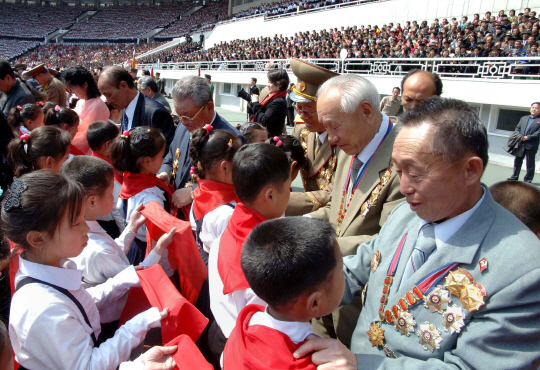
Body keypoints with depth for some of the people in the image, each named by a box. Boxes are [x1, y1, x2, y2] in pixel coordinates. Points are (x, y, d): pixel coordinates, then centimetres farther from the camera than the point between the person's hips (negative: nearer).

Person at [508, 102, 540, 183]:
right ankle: (514, 177, 21)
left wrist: (528, 137, -18)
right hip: (521, 144, 5)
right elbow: (517, 128, 14)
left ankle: (528, 180, 11)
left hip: (531, 145, -5)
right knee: (518, 160, 11)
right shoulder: (523, 118, 16)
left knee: (530, 163, 4)